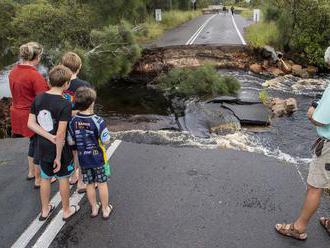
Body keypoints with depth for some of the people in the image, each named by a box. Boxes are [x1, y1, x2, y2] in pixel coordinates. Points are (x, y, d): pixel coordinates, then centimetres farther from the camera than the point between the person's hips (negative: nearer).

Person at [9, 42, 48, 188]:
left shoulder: (13, 72, 2)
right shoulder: (35, 76, -23)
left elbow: (19, 94, 10)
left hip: (18, 113, 8)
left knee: (34, 141, 26)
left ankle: (31, 172, 41)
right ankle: (38, 180, 22)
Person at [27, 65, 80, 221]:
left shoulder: (38, 98, -5)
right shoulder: (65, 105, -23)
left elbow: (30, 123, -5)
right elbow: (61, 134, -25)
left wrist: (50, 137, -10)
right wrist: (58, 157, -17)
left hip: (43, 148, 5)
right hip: (59, 149, -5)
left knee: (45, 178, 21)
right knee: (63, 179, 14)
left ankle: (45, 210, 38)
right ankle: (66, 211, 32)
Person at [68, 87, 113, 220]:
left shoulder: (73, 121, -11)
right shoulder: (98, 121, -22)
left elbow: (71, 142, -4)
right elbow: (106, 141, -18)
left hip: (83, 160, 3)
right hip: (98, 159, -3)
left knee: (89, 184, 17)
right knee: (102, 184, 12)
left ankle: (94, 208, 33)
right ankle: (105, 209, 26)